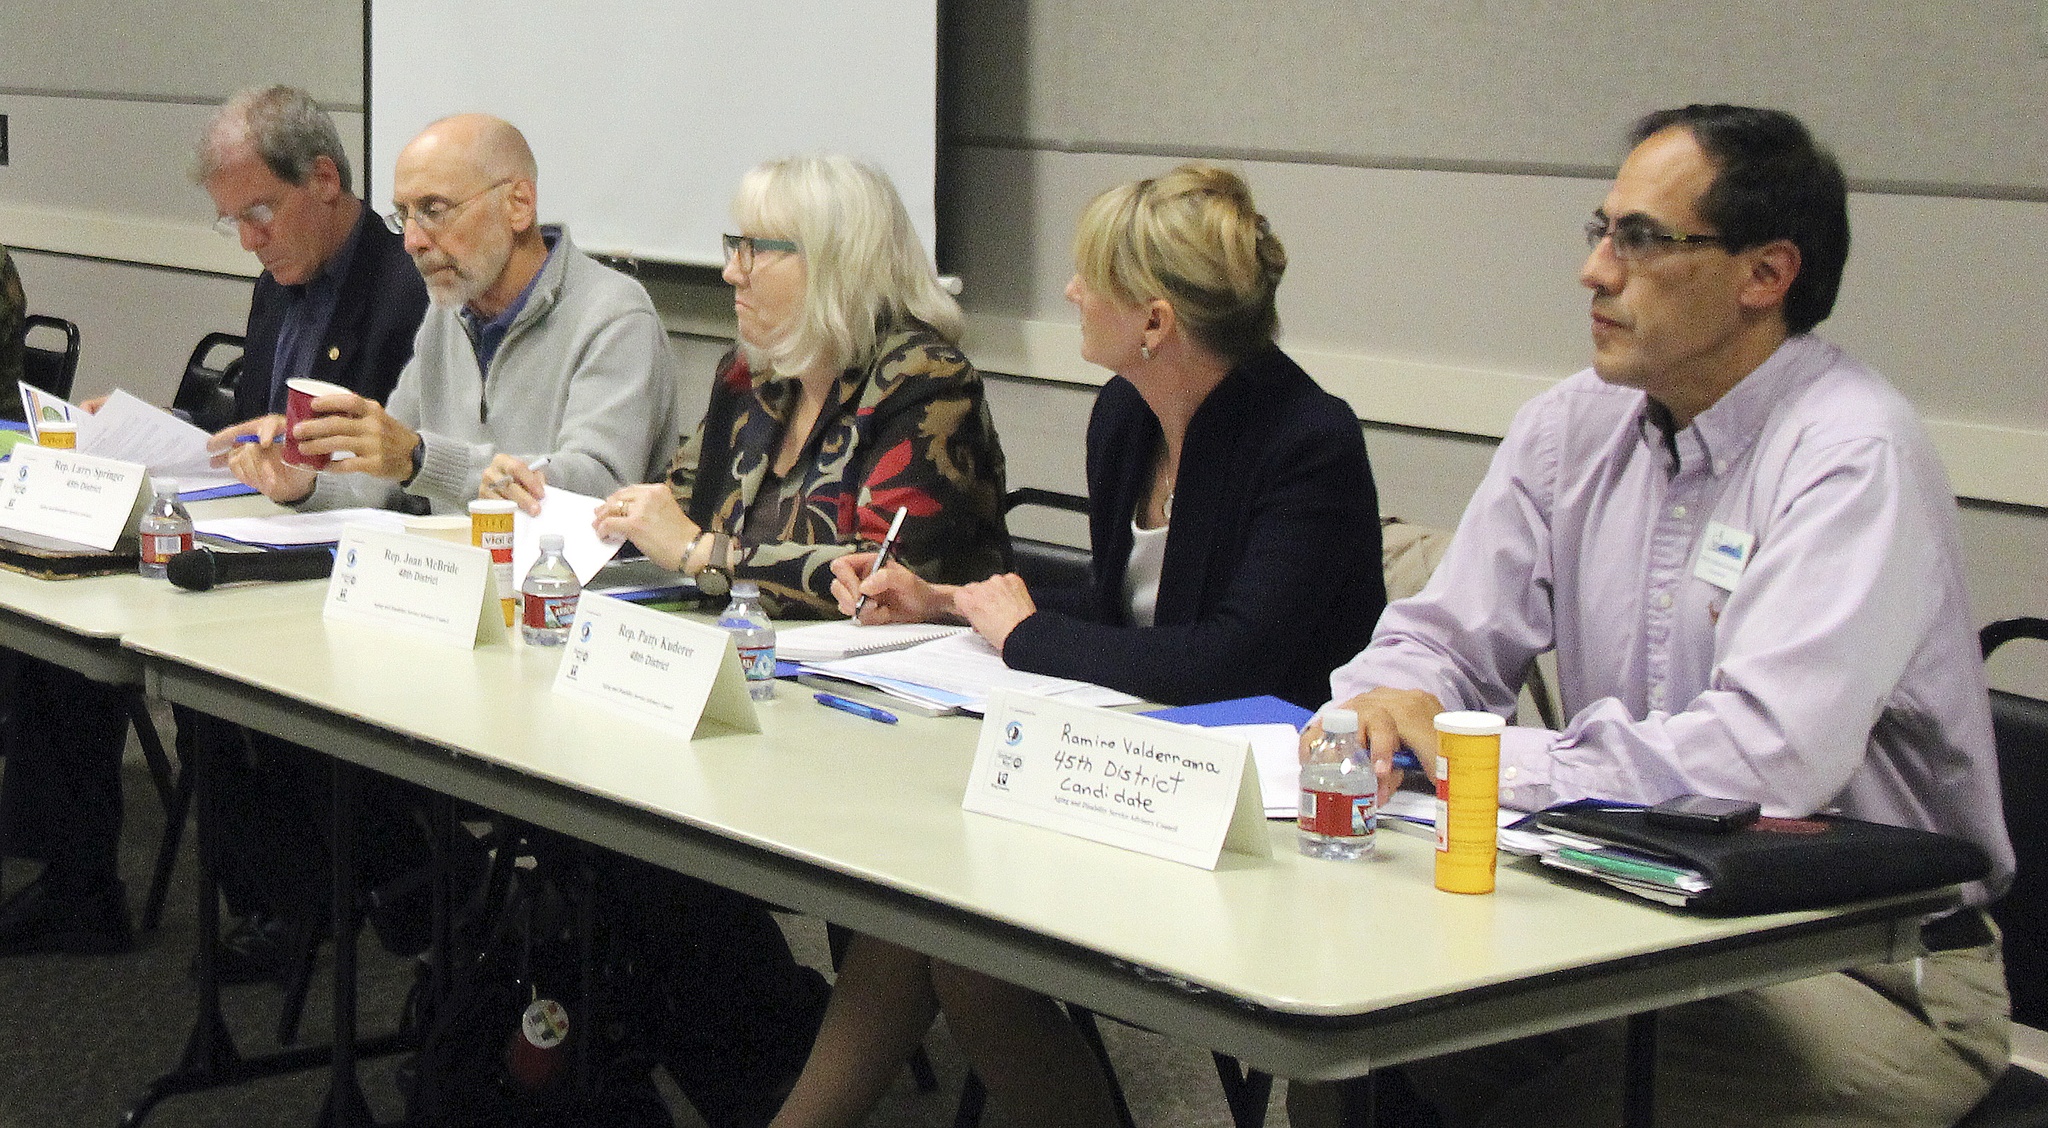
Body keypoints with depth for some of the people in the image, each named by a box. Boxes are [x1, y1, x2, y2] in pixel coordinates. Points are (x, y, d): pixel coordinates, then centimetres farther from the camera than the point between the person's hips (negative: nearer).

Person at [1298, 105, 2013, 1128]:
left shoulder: (1852, 457, -17)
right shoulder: (1573, 427, 5)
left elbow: (1775, 756, -29)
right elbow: (1444, 640, 10)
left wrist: (1484, 757, -20)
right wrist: (1393, 701, -16)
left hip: (1871, 966, -6)